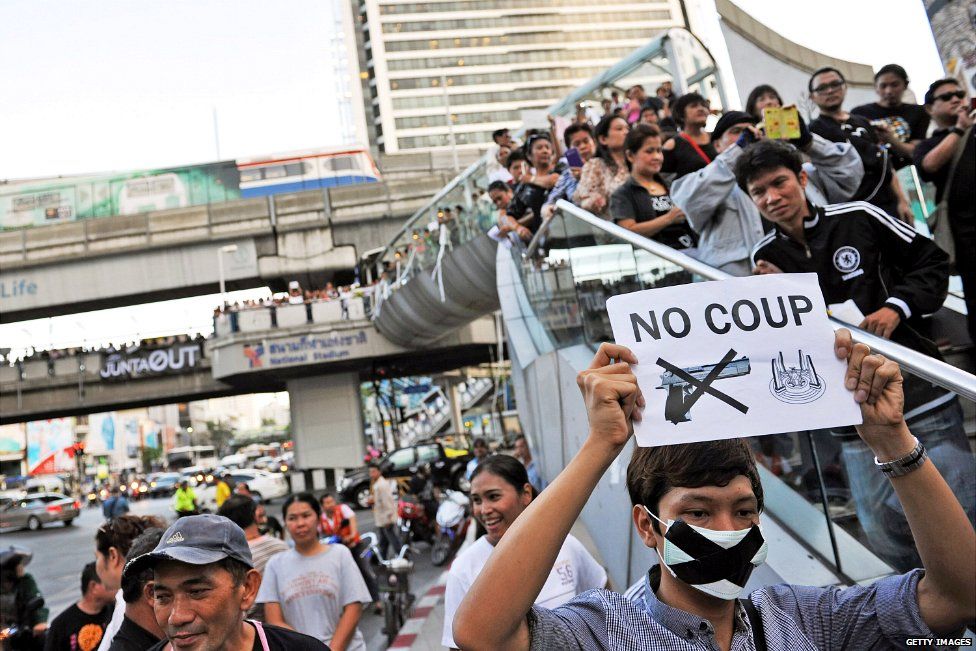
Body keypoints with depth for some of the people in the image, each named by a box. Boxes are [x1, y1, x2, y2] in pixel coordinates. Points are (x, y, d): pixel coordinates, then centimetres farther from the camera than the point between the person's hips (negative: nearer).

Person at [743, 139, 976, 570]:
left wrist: (897, 306, -13)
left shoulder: (858, 218, -5)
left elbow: (931, 262, 3)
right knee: (885, 534, 4)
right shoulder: (766, 257, 3)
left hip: (921, 392, -2)